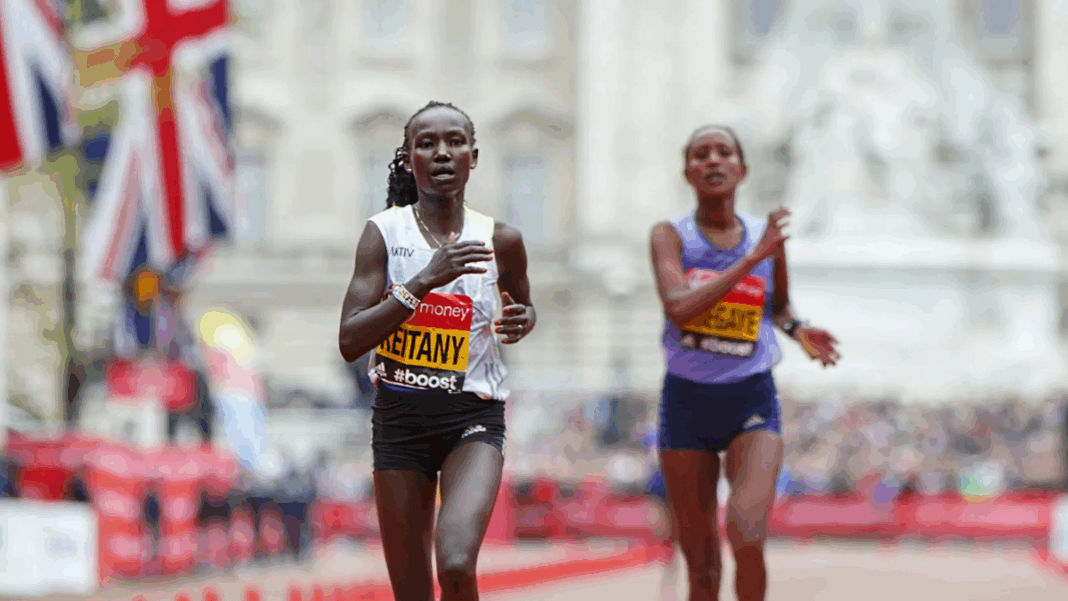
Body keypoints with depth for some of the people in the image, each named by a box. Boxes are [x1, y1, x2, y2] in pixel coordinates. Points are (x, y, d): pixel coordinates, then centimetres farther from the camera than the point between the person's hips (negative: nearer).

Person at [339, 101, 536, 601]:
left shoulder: (499, 241, -2)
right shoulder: (384, 232, -5)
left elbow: (520, 300, 20)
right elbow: (350, 341, -13)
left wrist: (521, 321, -5)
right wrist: (425, 280, -22)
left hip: (473, 416, -1)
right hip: (400, 415, 1)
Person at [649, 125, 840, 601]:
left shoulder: (767, 236, 3)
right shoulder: (670, 235, -4)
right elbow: (679, 309, -22)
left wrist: (797, 330, 0)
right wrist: (752, 259, -23)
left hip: (752, 401, 0)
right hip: (687, 401, 0)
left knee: (748, 539, -22)